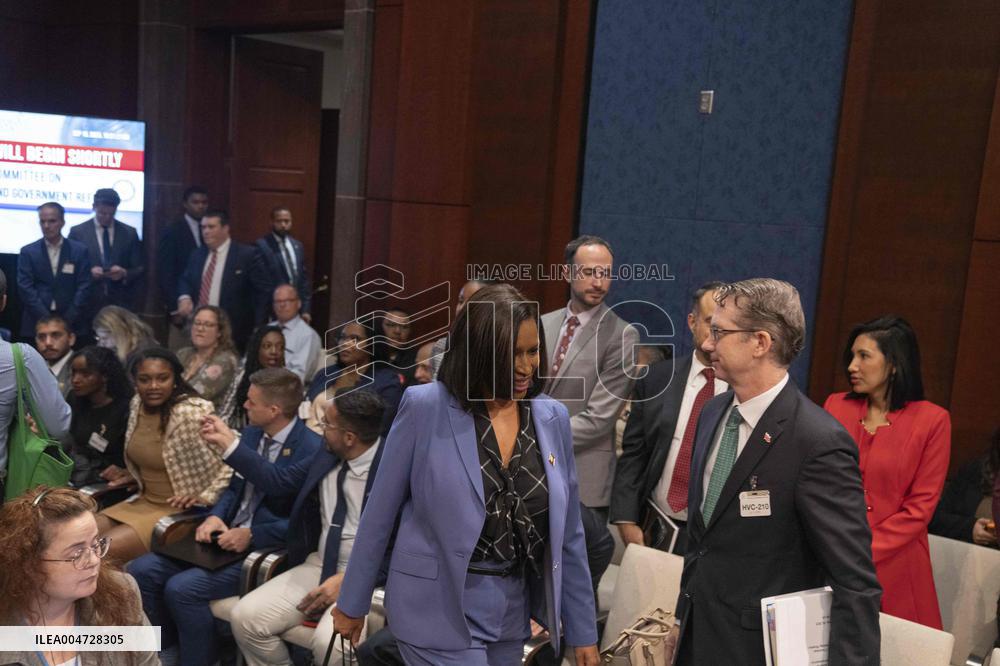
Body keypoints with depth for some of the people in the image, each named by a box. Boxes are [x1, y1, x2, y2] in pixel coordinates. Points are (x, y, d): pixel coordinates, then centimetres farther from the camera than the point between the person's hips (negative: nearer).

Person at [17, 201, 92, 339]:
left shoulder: (79, 250, 4)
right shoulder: (28, 251, 6)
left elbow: (84, 287, 0)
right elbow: (25, 287, -1)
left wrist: (67, 319, -9)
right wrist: (46, 319, -11)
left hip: (72, 323, 0)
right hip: (37, 322, 0)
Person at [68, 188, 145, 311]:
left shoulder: (129, 233, 7)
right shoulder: (77, 232, 5)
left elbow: (140, 269, 7)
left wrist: (124, 273, -14)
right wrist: (88, 273, -16)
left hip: (122, 304, 1)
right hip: (89, 303, -1)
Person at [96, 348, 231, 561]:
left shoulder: (192, 413, -21)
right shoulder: (137, 404, 3)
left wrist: (206, 497, -26)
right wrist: (134, 476, 8)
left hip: (182, 511, -8)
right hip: (144, 501, 8)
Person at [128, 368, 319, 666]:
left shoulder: (311, 450, -17)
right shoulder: (252, 434, 9)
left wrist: (252, 535, -22)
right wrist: (215, 516, -3)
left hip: (268, 549, -8)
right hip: (229, 536, 8)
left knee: (182, 588, -24)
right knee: (140, 571, -4)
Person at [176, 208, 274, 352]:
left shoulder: (248, 254, -6)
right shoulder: (197, 255, 13)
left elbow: (265, 291, -7)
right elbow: (185, 280, 24)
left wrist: (258, 328, -12)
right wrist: (184, 297, 0)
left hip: (233, 334, -5)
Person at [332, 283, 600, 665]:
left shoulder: (552, 418, 0)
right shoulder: (425, 407, -12)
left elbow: (568, 533, 5)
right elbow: (380, 512, -4)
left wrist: (583, 630, 7)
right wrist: (352, 602, 2)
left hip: (513, 610, 5)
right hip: (440, 607, -4)